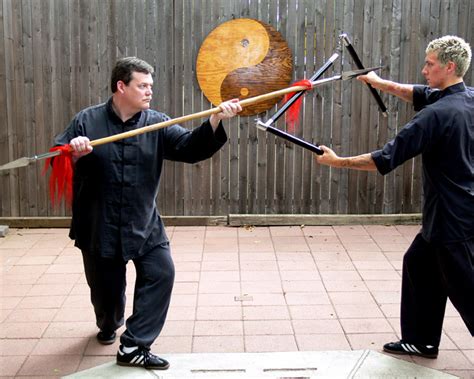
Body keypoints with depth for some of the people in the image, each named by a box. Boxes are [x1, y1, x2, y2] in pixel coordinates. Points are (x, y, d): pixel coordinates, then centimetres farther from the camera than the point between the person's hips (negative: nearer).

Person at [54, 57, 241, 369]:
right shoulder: (87, 121, -7)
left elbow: (190, 147, -11)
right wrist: (72, 152, -32)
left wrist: (216, 121, -27)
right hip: (99, 225, -2)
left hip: (144, 225, 2)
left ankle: (133, 346, 3)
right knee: (106, 285, 12)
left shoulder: (156, 123, -2)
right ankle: (109, 325, 48)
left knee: (161, 273, -8)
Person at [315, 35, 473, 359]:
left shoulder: (438, 114, -23)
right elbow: (421, 95, 23)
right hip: (446, 214, 10)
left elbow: (387, 159, -21)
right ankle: (421, 340, 31)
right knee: (418, 264, 20)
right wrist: (380, 82, 24)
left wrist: (338, 162, -12)